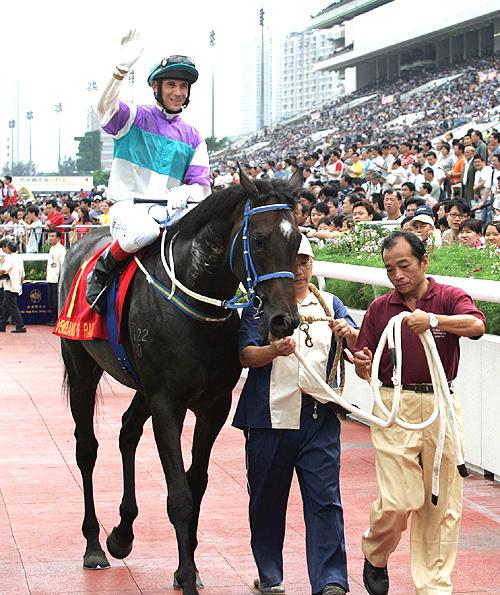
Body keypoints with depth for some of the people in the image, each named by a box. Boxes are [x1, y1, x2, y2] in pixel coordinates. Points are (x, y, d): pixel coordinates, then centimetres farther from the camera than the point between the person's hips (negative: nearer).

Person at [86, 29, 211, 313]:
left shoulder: (193, 138, 17)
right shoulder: (134, 117, 5)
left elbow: (202, 187, 10)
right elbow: (105, 108, -18)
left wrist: (184, 192, -15)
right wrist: (122, 69, -32)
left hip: (172, 211, 4)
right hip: (129, 205, -3)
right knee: (142, 231, -39)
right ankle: (100, 272, -12)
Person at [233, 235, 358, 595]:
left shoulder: (331, 305, 14)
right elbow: (246, 355, -7)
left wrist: (350, 334, -13)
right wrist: (275, 349, -27)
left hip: (319, 417, 1)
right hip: (269, 415, -1)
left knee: (325, 499, -7)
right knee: (267, 499, 8)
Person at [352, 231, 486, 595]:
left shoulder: (450, 299, 3)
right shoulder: (379, 309, 9)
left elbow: (476, 324, -20)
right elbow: (367, 370, 8)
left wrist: (433, 320, -35)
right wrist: (362, 365, -16)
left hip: (442, 406, 0)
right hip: (394, 408, 0)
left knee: (442, 504, 3)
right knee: (398, 501, -9)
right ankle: (375, 558, 19)